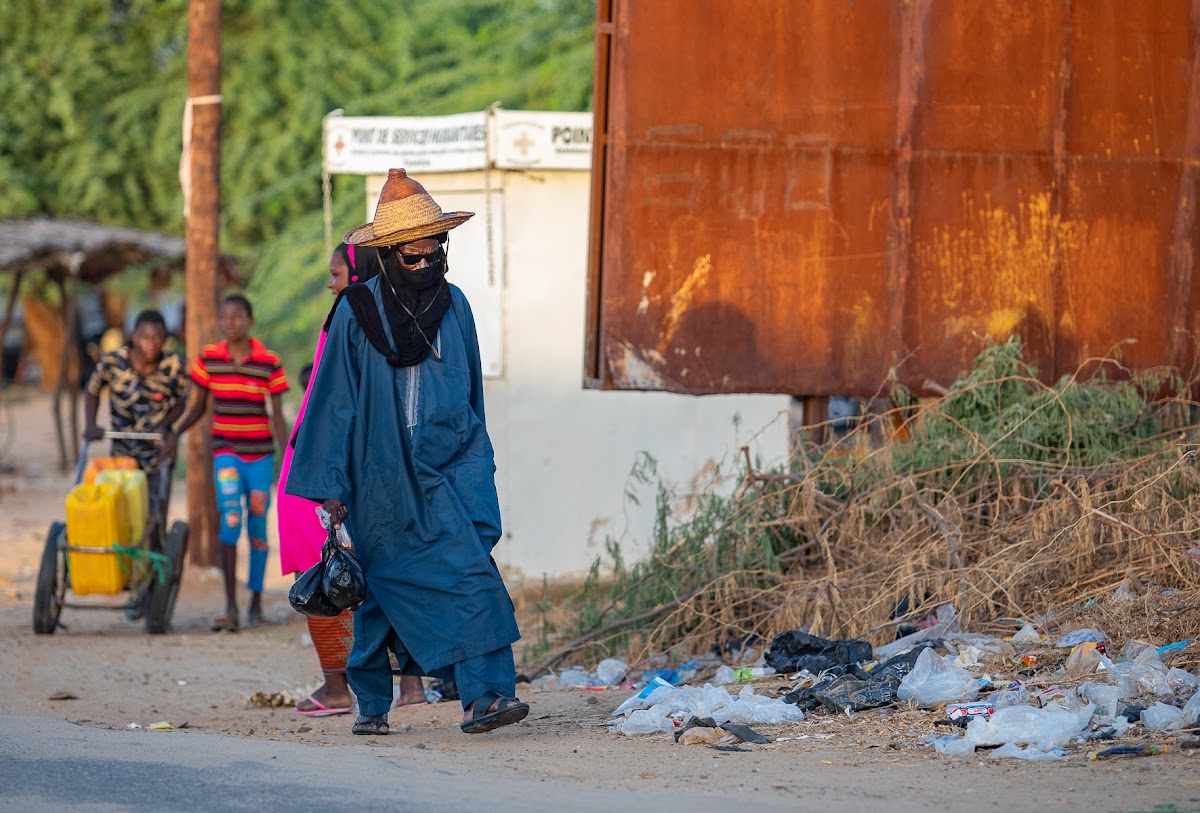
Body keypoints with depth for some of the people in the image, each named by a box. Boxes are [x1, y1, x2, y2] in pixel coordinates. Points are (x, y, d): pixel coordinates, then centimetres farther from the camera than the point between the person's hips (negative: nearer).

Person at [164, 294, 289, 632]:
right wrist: (174, 435, -6)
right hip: (226, 451, 0)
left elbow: (278, 416, 0)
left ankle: (256, 601, 23)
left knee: (257, 527, 7)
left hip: (260, 453, 0)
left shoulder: (269, 362, -4)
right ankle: (231, 608, -20)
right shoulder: (209, 358, 1)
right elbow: (198, 407, 9)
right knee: (229, 519, -16)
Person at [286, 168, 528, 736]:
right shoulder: (357, 314, -3)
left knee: (472, 556, -17)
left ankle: (485, 694, -24)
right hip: (384, 473, -3)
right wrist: (330, 485, -1)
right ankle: (371, 702, 15)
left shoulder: (453, 306, 9)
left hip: (452, 462, 3)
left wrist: (475, 463, 20)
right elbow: (335, 401, 1)